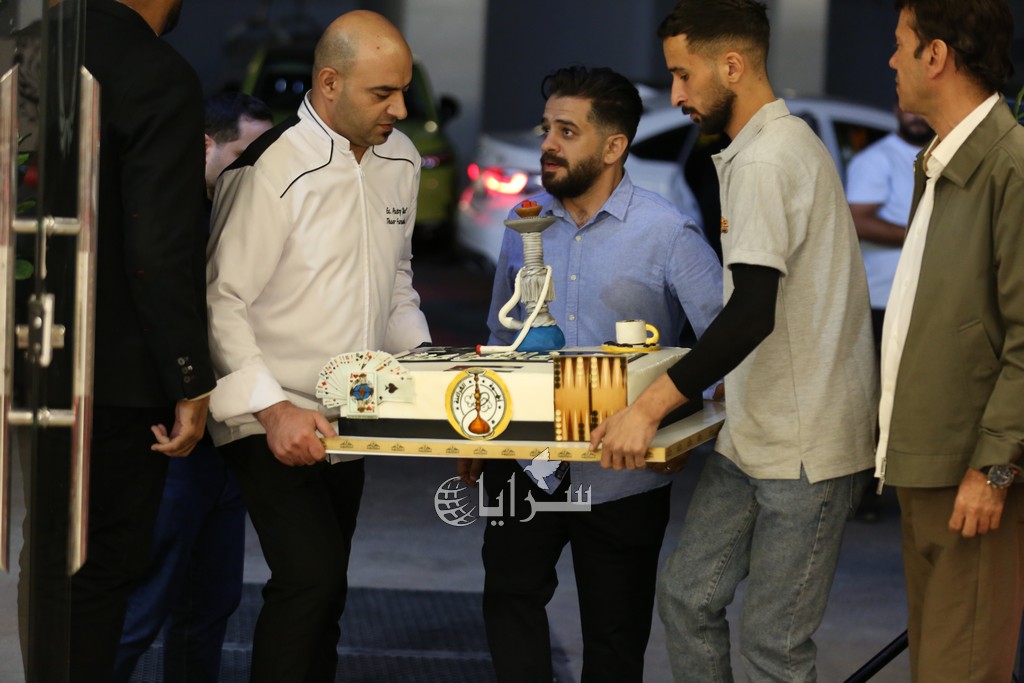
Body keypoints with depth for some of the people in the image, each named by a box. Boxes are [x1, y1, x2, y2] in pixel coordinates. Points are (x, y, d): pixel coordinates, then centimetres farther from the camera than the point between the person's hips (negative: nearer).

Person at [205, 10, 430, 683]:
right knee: (310, 577, -20)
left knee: (326, 588, 11)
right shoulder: (270, 171, -18)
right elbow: (221, 301, -17)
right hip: (272, 420, -7)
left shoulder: (400, 159, 6)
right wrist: (272, 410, -24)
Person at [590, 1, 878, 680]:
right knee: (688, 596, 10)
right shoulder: (788, 142, 14)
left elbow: (753, 314, -27)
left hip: (806, 448, -10)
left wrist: (649, 407, -26)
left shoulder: (765, 162, -18)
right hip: (752, 438, 10)